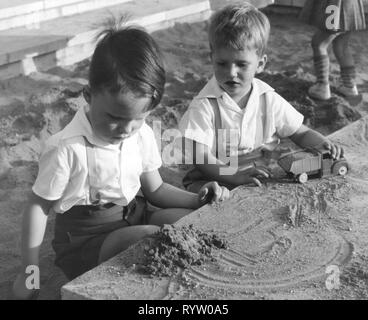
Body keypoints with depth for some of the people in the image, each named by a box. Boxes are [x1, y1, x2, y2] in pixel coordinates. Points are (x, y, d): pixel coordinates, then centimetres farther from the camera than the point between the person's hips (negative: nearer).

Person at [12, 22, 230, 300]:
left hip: (133, 219, 6)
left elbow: (155, 189, 10)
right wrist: (30, 270, -11)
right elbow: (39, 206, -11)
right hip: (85, 240, -6)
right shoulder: (67, 150, -21)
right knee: (150, 238, -31)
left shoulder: (142, 135, -3)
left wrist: (197, 199, -8)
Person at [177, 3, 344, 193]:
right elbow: (198, 155, -20)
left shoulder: (269, 100, 0)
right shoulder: (204, 106, -13)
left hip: (264, 176, 5)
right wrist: (234, 176, -33)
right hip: (215, 180, -4)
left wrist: (323, 144, -13)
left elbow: (301, 133, 10)